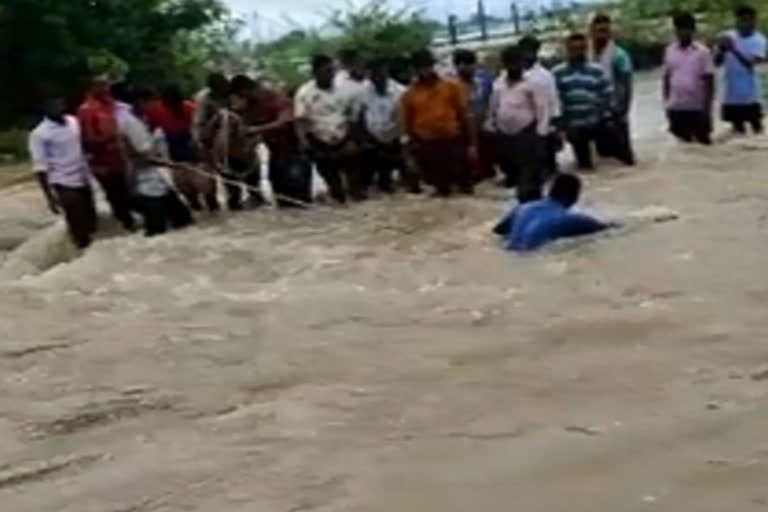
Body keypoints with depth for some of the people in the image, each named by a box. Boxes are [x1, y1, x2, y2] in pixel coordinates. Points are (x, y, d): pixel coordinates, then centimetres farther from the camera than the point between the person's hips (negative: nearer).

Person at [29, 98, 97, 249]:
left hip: (85, 181, 6)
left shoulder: (74, 122, 3)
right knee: (78, 227, -1)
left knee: (91, 221, 16)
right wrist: (50, 197, -14)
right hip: (65, 185, -6)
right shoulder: (39, 134, -13)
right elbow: (40, 168, -12)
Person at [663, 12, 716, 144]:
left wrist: (707, 108, -12)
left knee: (703, 141, 4)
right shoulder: (669, 51, 5)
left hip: (697, 108, -3)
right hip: (675, 108, 3)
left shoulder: (703, 52, -6)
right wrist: (666, 102, 8)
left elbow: (709, 82, -7)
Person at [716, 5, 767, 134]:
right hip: (732, 95, 4)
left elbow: (751, 63, -22)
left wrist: (733, 50, -30)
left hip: (751, 95, -4)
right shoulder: (729, 37, 4)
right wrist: (722, 49, -19)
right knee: (737, 128, 12)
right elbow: (717, 61, 0)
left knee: (756, 126, 1)